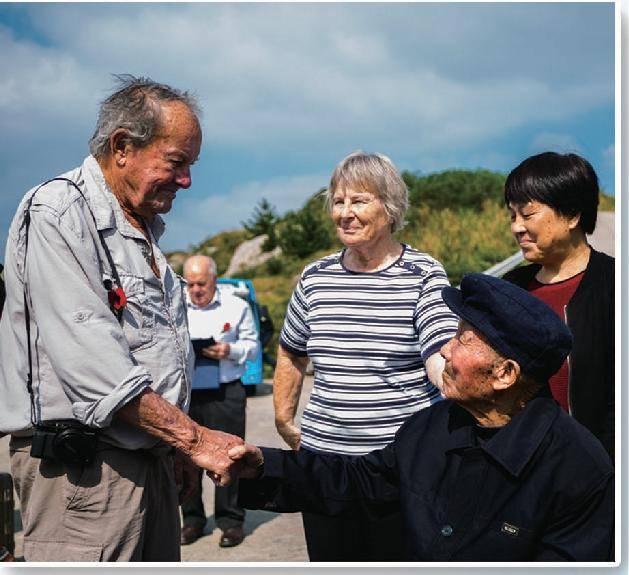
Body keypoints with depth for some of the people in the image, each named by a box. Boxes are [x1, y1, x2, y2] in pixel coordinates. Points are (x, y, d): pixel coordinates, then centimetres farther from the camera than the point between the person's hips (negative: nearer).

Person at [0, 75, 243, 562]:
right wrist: (195, 438, -19)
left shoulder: (143, 230, 18)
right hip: (82, 468, -9)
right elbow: (90, 361, -21)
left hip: (152, 463, 9)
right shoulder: (58, 214, -11)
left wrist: (181, 450, 14)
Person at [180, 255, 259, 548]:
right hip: (185, 394, 3)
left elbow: (253, 344, 6)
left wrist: (230, 351, -13)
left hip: (225, 393, -3)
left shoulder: (237, 306, 4)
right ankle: (192, 519, 21)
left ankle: (231, 521, 11)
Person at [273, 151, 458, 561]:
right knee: (330, 558, 12)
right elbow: (291, 356, 22)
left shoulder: (423, 275, -5)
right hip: (323, 453, 4)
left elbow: (442, 360, -17)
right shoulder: (315, 278, 7)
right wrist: (285, 422, 18)